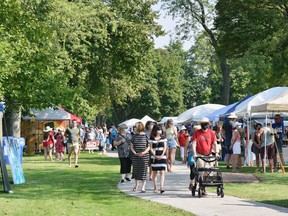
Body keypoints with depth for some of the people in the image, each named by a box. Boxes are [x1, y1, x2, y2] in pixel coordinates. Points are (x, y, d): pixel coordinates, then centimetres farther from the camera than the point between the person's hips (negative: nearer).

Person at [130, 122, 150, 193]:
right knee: (135, 170, 9)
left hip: (144, 156, -3)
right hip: (136, 156, 3)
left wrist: (144, 152, -17)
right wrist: (135, 153, -10)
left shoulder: (146, 136, -3)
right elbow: (132, 147, 8)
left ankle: (143, 187, 4)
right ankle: (136, 184, 32)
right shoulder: (134, 136, 5)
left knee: (143, 171, -3)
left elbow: (149, 147, -1)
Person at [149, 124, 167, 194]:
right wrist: (155, 156, -12)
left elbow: (165, 147, 4)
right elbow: (151, 148, 1)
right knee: (155, 172, 5)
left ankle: (161, 187, -17)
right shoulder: (152, 138, 4)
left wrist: (162, 155, -10)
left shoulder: (163, 138, 7)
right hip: (154, 157, 0)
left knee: (162, 172, -10)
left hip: (162, 157, 0)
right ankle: (155, 188, 12)